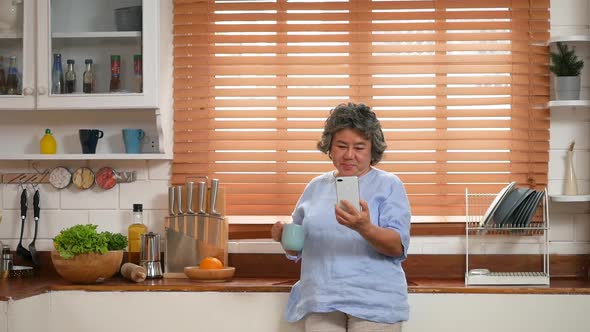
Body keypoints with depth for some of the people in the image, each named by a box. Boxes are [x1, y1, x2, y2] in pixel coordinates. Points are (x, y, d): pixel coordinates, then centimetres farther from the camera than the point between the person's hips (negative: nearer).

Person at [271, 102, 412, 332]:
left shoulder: (389, 185, 2)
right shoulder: (316, 187, 13)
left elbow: (398, 246, -10)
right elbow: (297, 248, 20)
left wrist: (365, 229, -28)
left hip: (374, 303, -3)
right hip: (321, 304, 3)